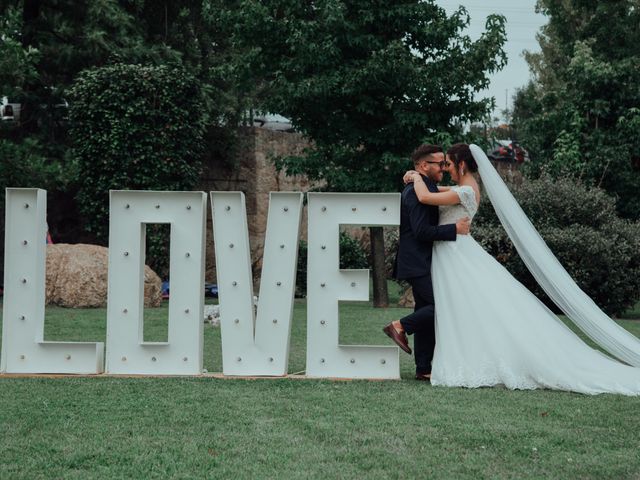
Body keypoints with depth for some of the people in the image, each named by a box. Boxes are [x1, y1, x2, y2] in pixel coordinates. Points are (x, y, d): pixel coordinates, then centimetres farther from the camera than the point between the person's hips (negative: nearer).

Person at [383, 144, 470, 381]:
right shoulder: (417, 191, -17)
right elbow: (421, 230, -23)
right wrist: (454, 229, -21)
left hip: (422, 263, 11)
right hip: (418, 264, -11)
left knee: (427, 312, 10)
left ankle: (424, 369, 13)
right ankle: (400, 326, -5)